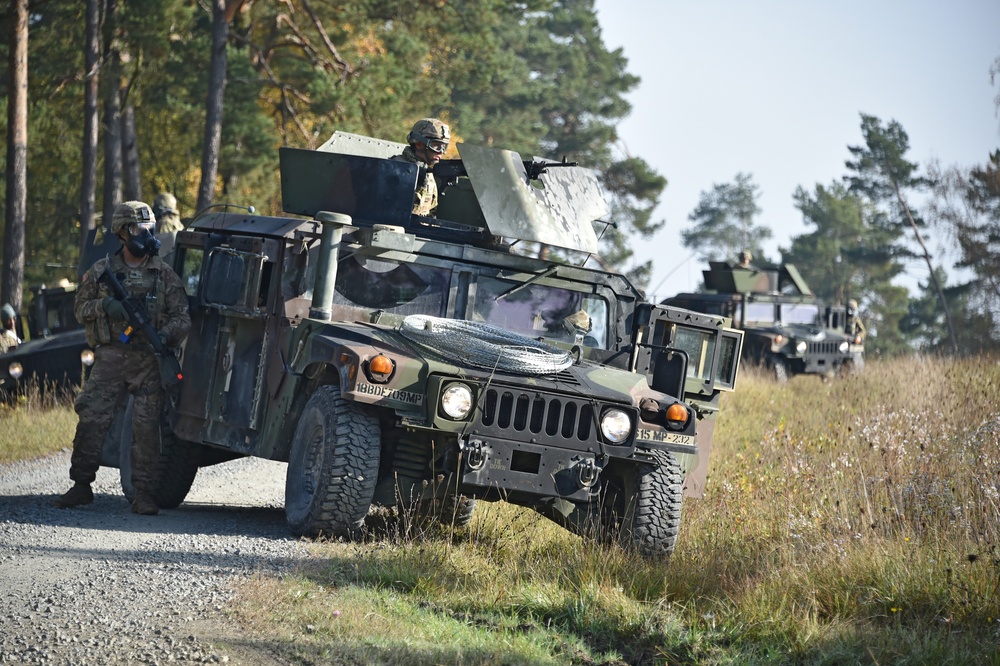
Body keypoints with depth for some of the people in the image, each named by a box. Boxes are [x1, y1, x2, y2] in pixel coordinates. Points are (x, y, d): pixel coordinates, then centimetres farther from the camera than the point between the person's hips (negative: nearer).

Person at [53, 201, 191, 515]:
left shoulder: (164, 274, 7)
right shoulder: (101, 271, 7)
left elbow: (182, 316, 4)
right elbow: (80, 308, 11)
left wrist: (165, 335, -17)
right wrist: (103, 305, -10)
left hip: (149, 360, 0)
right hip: (110, 357, 0)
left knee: (147, 426, -4)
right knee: (91, 419, -5)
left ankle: (143, 493, 1)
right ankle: (81, 486, 5)